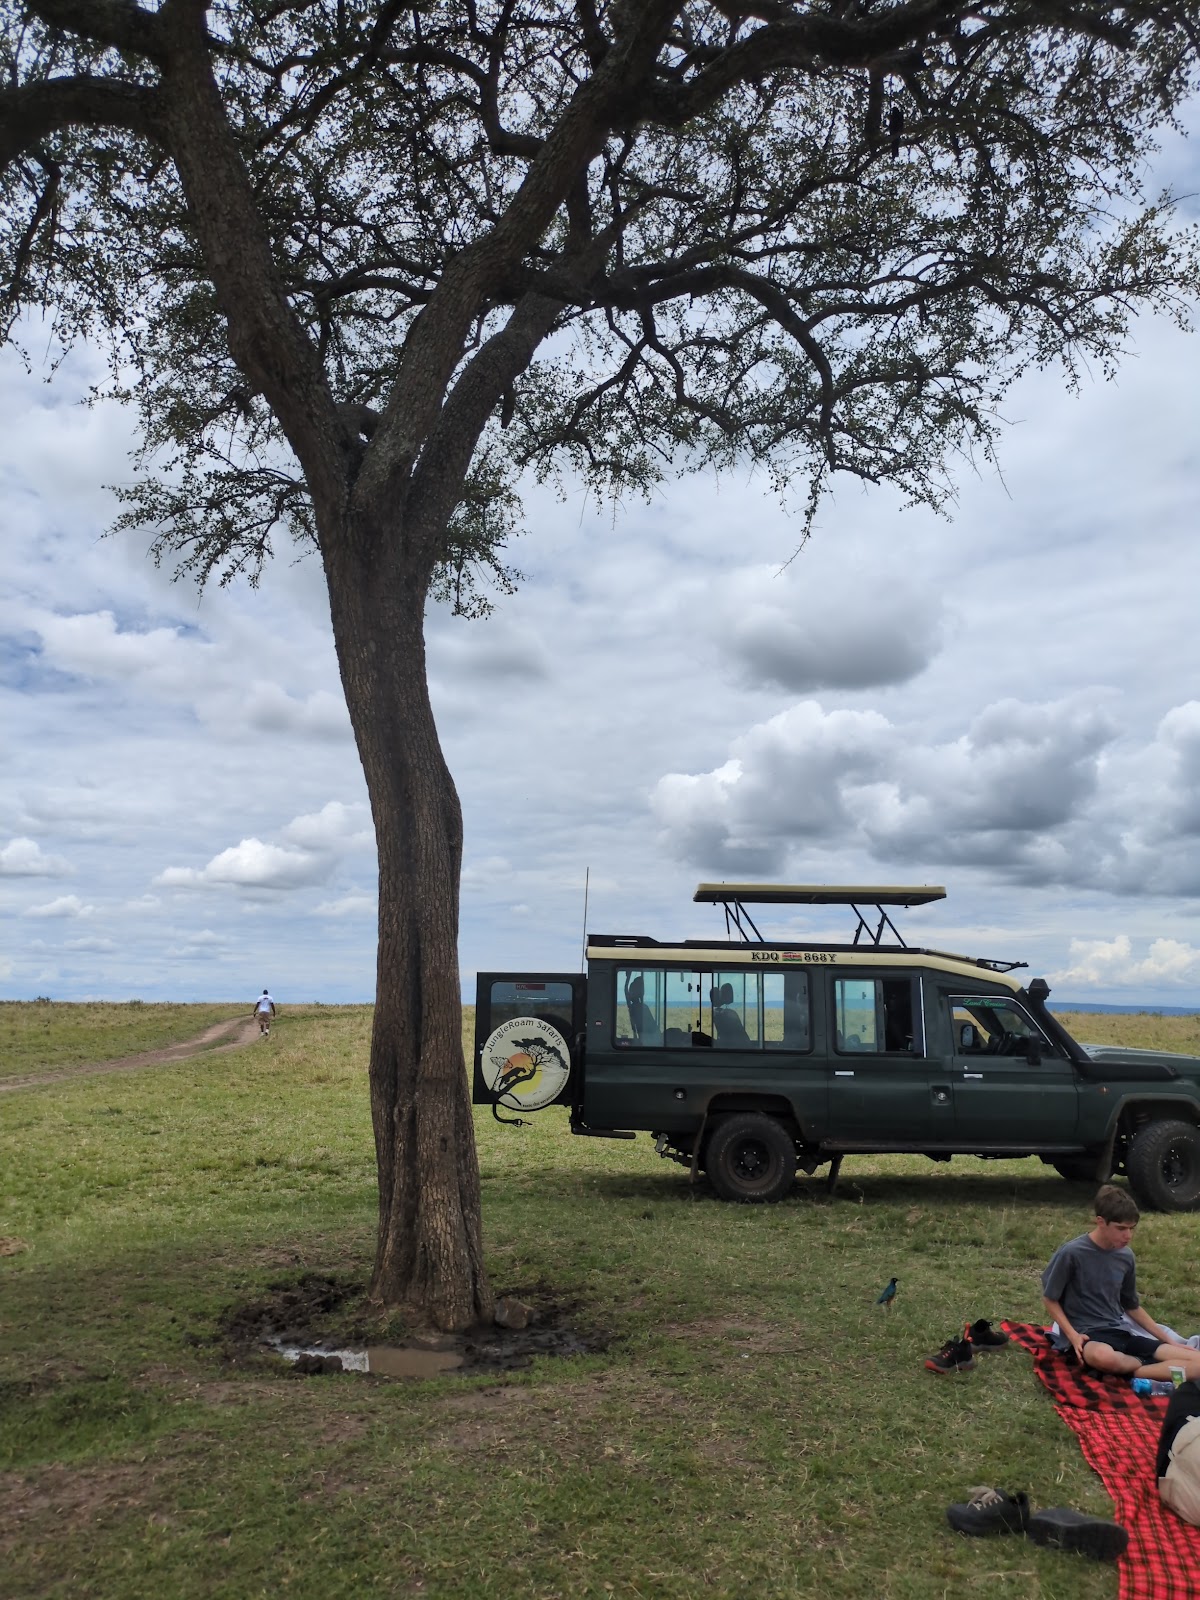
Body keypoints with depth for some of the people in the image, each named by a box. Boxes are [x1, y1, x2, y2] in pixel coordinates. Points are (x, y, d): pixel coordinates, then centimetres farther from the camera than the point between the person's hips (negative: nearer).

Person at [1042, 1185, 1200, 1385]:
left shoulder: (1126, 1257, 6)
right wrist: (1073, 1336, -17)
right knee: (1104, 1356, -43)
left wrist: (1169, 1342, 17)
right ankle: (1157, 1366, -12)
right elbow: (1050, 1299, -4)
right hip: (1085, 1335, -5)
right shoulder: (1071, 1253, -13)